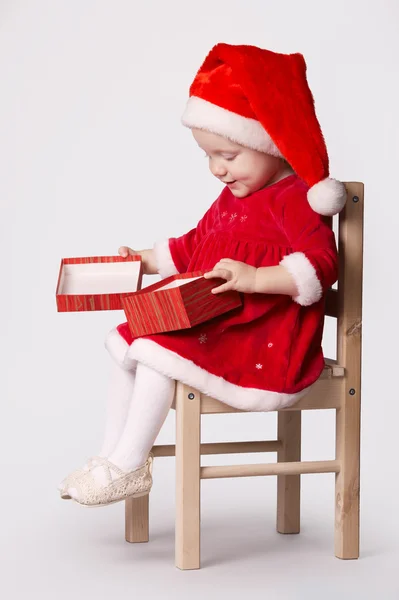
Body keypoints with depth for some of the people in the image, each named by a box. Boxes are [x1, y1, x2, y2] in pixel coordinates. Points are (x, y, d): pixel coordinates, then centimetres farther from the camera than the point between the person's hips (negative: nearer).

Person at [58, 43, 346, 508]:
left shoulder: (294, 199, -16)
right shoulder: (232, 197, 16)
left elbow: (320, 265, -27)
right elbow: (191, 247, 29)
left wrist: (256, 278, -37)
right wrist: (146, 261, 17)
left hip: (266, 341, -10)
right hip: (213, 326, 10)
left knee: (157, 350, -24)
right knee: (123, 343, 7)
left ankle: (129, 467, -13)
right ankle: (112, 453, 8)